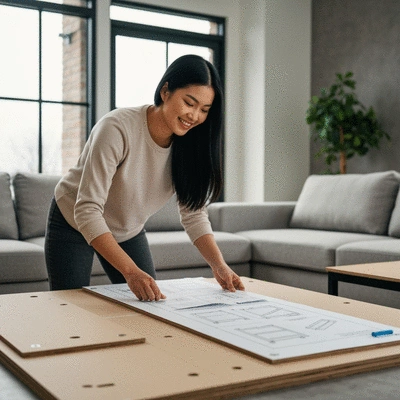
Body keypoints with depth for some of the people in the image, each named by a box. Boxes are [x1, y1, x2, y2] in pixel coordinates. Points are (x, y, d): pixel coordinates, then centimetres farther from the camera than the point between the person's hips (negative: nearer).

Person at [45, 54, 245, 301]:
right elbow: (87, 211, -37)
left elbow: (194, 213, -10)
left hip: (129, 232, 5)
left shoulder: (189, 144, -15)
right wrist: (131, 271, -46)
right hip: (74, 224, -5)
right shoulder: (117, 129, -33)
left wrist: (219, 266, -25)